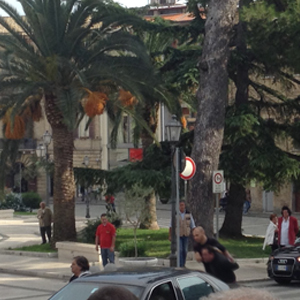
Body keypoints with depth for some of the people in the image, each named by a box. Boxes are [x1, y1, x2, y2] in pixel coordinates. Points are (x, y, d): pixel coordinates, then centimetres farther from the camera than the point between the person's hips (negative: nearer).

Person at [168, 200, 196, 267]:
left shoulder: (189, 214, 2)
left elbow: (193, 226, 5)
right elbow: (171, 226, 4)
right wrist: (170, 236, 3)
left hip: (186, 236, 3)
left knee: (185, 251, 7)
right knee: (180, 251, -11)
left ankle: (183, 265, 20)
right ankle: (180, 265, -11)